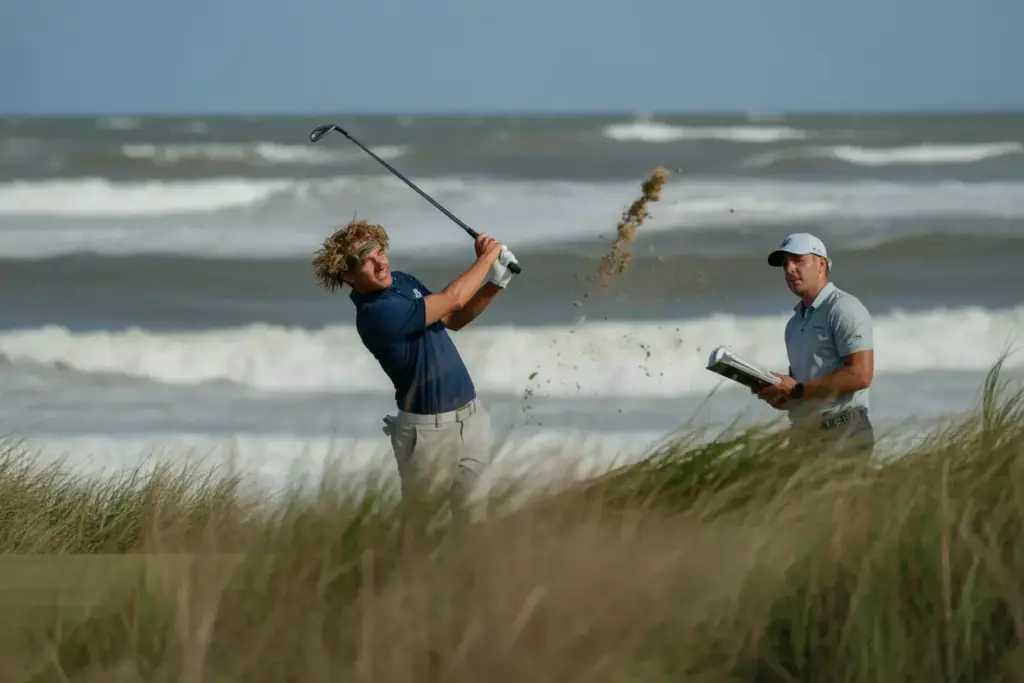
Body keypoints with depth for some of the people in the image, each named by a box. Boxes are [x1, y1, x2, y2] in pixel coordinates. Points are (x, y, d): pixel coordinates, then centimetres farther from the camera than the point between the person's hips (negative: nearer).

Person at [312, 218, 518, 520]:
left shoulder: (402, 281, 4)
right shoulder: (377, 314, -24)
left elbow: (453, 320, 15)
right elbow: (452, 300, -21)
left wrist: (494, 284, -1)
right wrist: (487, 256, -7)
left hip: (470, 414, 8)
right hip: (431, 428, -8)